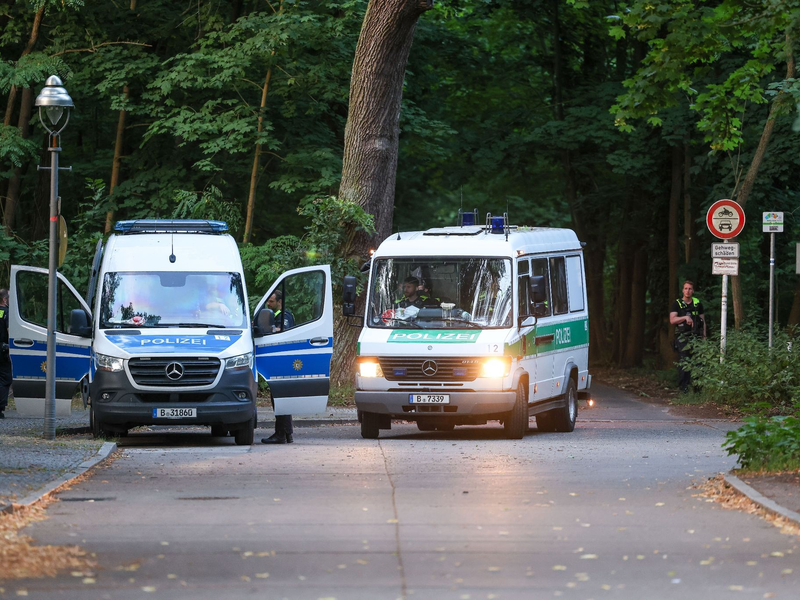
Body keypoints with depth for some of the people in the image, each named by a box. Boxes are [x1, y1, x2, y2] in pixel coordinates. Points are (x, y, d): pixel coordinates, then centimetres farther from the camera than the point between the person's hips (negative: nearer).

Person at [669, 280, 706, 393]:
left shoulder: (697, 304, 13)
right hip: (682, 337, -2)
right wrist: (685, 317, -18)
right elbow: (672, 320, -4)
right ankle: (683, 387, -7)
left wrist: (704, 336, 8)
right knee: (683, 363, -10)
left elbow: (703, 321, 16)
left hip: (696, 336, 2)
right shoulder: (677, 304, 6)